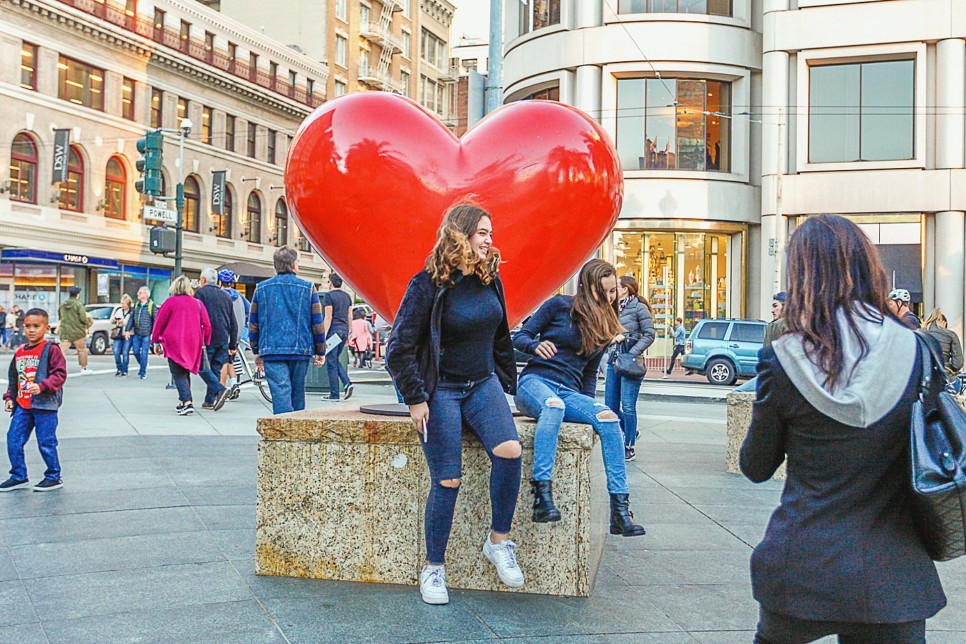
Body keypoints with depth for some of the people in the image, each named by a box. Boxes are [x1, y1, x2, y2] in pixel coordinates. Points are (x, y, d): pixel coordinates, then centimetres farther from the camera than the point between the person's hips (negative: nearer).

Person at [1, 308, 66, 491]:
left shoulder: (51, 349, -9)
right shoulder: (19, 353, 12)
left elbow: (60, 374, -14)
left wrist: (42, 386, -26)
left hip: (45, 404, -7)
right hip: (22, 405, 7)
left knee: (46, 442, 1)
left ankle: (54, 477, 15)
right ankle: (18, 476, 19)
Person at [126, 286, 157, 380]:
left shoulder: (151, 305, -6)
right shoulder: (136, 305, 11)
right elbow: (131, 318, 15)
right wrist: (128, 330, 8)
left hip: (146, 334, -5)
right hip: (136, 333, 5)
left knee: (144, 353, -3)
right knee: (136, 352, 6)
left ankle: (143, 372, 6)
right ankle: (142, 366, 30)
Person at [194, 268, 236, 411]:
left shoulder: (200, 293, 0)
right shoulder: (226, 296, 17)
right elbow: (233, 323, 17)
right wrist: (233, 345, 20)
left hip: (208, 339, -5)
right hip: (223, 339, 5)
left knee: (202, 367, 2)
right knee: (216, 368, 10)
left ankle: (220, 389, -17)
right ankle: (210, 400, 9)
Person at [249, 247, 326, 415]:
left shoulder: (261, 288, 6)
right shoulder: (308, 288, 2)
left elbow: (253, 324, 10)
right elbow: (317, 323, 3)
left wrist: (256, 352, 19)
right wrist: (320, 352, 11)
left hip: (271, 352, 0)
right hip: (300, 350, 0)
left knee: (280, 394, -5)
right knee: (298, 394, 13)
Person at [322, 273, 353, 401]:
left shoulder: (329, 296, -8)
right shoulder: (347, 296, 13)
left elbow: (328, 317, -13)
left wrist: (324, 336, -13)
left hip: (333, 331, -7)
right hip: (344, 330, 7)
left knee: (331, 362, -1)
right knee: (336, 360, 18)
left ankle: (334, 394, 1)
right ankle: (347, 383, 0)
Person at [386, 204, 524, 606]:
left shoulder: (490, 281, 5)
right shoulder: (428, 285, -12)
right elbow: (399, 348, -11)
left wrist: (507, 385, 17)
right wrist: (415, 400, -12)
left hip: (483, 384, 5)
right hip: (440, 391, -4)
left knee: (510, 451, -21)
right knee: (447, 481, -7)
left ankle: (499, 541, -2)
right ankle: (433, 568, 12)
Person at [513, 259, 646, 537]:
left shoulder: (604, 326, 18)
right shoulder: (560, 305, 3)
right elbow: (520, 337, 3)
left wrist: (588, 403, 11)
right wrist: (536, 346, -19)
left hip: (570, 393, 5)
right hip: (536, 381, -4)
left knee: (609, 418, -26)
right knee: (554, 405, -41)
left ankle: (620, 510, -26)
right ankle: (542, 494, -47)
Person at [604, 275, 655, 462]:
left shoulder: (639, 308, -4)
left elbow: (649, 335, -7)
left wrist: (632, 354, -15)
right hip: (614, 360, 7)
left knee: (627, 406, -6)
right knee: (611, 407, 8)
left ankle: (629, 448, 5)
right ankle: (630, 431, 32)